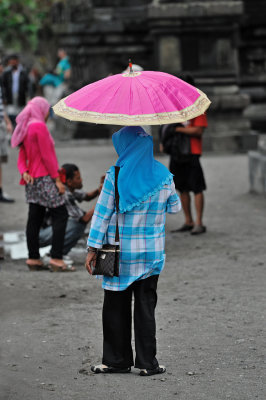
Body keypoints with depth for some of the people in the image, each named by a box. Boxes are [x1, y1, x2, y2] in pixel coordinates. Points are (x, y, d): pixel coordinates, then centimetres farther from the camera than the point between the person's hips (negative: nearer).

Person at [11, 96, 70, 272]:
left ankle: (33, 258, 9)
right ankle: (56, 258, -14)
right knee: (61, 215, -7)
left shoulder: (25, 129, 17)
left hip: (32, 180, 9)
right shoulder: (39, 126, -12)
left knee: (35, 219, 9)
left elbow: (22, 157, 13)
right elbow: (46, 156, -15)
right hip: (44, 178, -9)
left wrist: (25, 172, -5)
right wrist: (57, 179, -13)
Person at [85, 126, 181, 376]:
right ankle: (147, 363, 8)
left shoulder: (115, 176, -10)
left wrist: (93, 248, -3)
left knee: (116, 307, 9)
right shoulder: (163, 176, -2)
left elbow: (102, 213, -8)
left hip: (119, 252, -2)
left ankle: (117, 360, 14)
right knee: (146, 307, 8)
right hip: (151, 252, 2)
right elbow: (175, 207, 12)